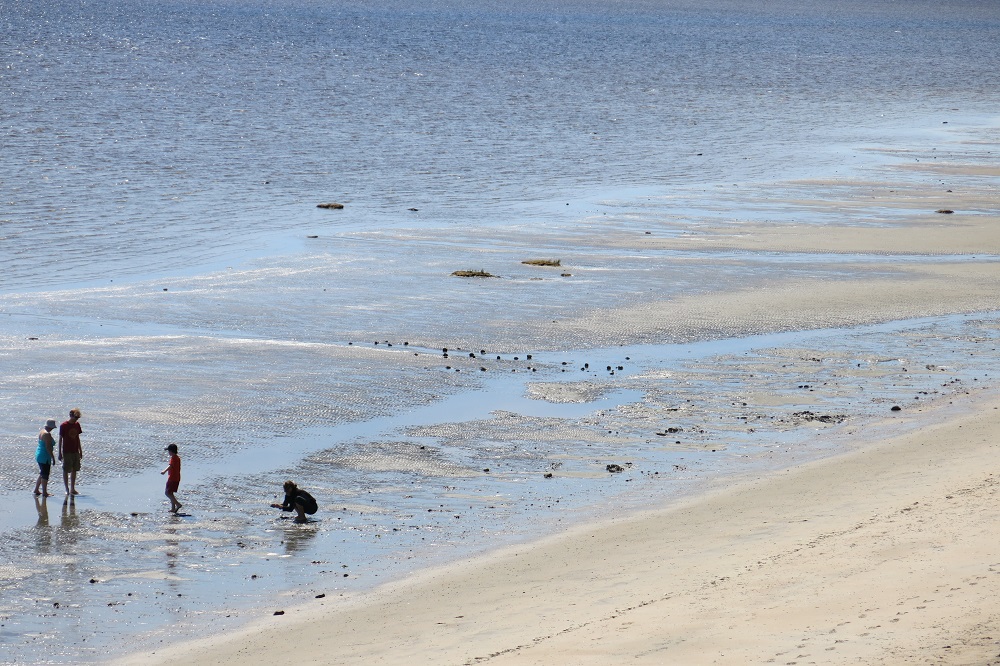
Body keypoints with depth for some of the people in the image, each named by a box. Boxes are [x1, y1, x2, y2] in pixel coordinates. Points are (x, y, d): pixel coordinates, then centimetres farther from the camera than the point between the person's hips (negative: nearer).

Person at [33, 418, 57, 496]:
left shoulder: (42, 431, 11)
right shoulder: (47, 434, -20)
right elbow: (48, 447, -23)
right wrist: (53, 457, -17)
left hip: (39, 454, 10)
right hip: (45, 457, -10)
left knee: (42, 474, 19)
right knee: (45, 475, -3)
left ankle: (36, 490, 25)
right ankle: (44, 492, 1)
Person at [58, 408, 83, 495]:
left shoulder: (77, 425, 7)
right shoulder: (64, 425, -10)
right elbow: (60, 439, -7)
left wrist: (80, 451, 15)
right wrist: (60, 453, -9)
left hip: (75, 451, 6)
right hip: (67, 452, -6)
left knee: (74, 470, 9)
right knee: (66, 471, 0)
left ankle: (72, 489, 16)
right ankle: (67, 489, 5)